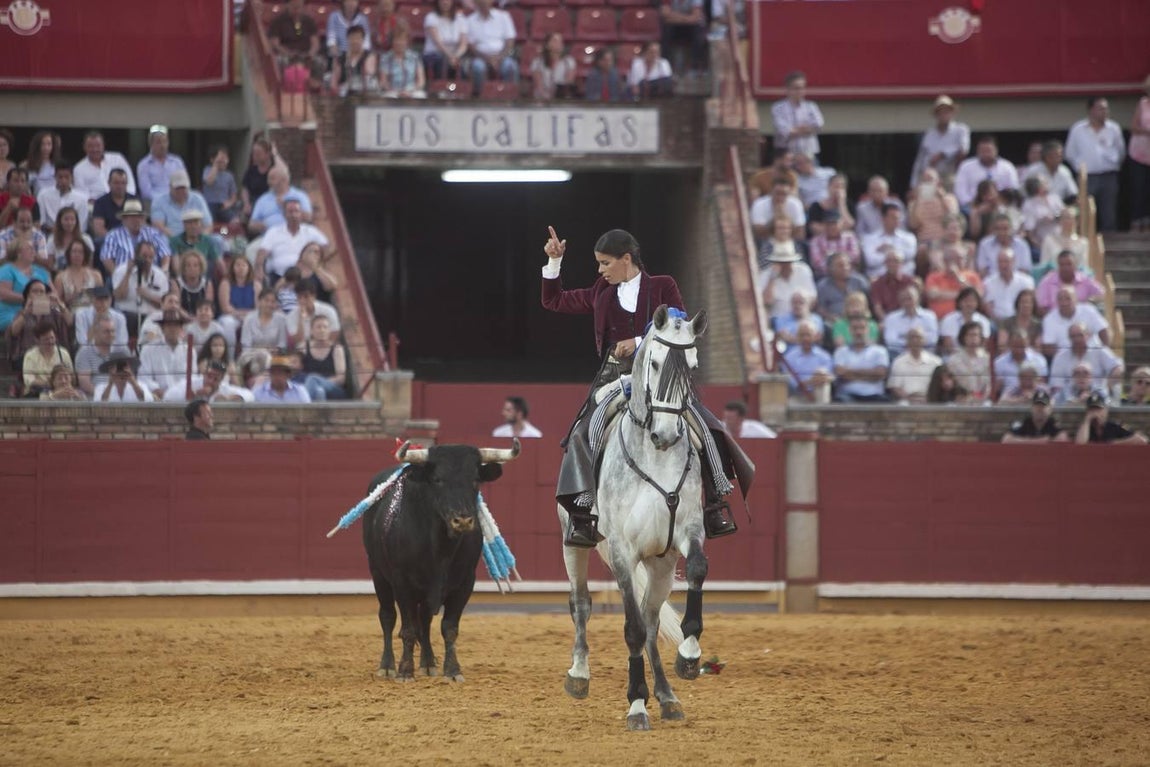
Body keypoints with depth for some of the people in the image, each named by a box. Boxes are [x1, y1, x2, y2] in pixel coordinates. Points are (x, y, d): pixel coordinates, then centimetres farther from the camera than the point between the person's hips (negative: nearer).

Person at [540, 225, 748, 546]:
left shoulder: (662, 287, 6)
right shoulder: (602, 293, 16)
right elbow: (554, 301, 26)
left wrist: (639, 342, -13)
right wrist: (554, 261, 13)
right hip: (613, 376, 3)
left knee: (704, 428, -20)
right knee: (582, 434, -20)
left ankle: (715, 504, -11)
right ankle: (582, 510, -17)